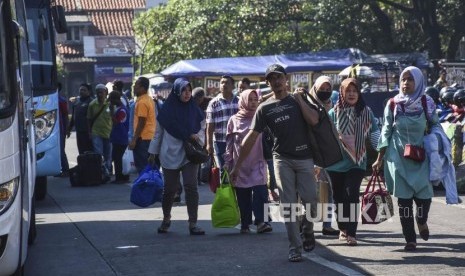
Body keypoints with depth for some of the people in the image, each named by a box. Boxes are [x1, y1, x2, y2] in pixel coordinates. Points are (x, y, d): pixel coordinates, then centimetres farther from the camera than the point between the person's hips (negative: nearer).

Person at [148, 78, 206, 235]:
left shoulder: (194, 109, 5)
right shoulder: (166, 110, 1)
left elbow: (201, 129, 12)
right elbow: (158, 132, 7)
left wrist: (198, 138, -10)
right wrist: (153, 153, 8)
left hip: (189, 154, 1)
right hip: (170, 155, 0)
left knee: (191, 186, -11)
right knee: (170, 188, 6)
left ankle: (193, 224, -9)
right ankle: (166, 219, 29)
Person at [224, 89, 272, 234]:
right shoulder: (234, 120, 7)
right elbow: (229, 143, 8)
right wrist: (227, 162, 5)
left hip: (258, 163, -1)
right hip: (240, 164, 1)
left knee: (260, 190, -15)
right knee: (243, 195, 3)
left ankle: (260, 222, -15)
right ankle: (245, 224, 10)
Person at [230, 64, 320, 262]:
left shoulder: (298, 100, 6)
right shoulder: (265, 108, 5)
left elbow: (314, 120, -11)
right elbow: (251, 137, 1)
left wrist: (299, 99, -6)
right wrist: (237, 165, -3)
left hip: (304, 158, 0)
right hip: (282, 159, 0)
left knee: (310, 200, -3)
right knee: (288, 203, -5)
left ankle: (307, 230, 26)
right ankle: (295, 246, 0)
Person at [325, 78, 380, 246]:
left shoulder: (366, 112, 3)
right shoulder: (334, 113, 2)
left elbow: (375, 134, 5)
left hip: (357, 162, -1)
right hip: (336, 162, 1)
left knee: (352, 195, -13)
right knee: (339, 197, 9)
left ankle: (351, 233, -12)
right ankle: (343, 229, 26)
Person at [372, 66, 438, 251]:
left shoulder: (427, 104, 0)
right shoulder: (393, 104, 0)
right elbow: (386, 131, 5)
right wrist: (380, 158, 3)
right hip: (399, 158, 0)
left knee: (424, 195, -5)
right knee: (404, 198, -1)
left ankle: (421, 221, 30)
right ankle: (410, 239, 8)